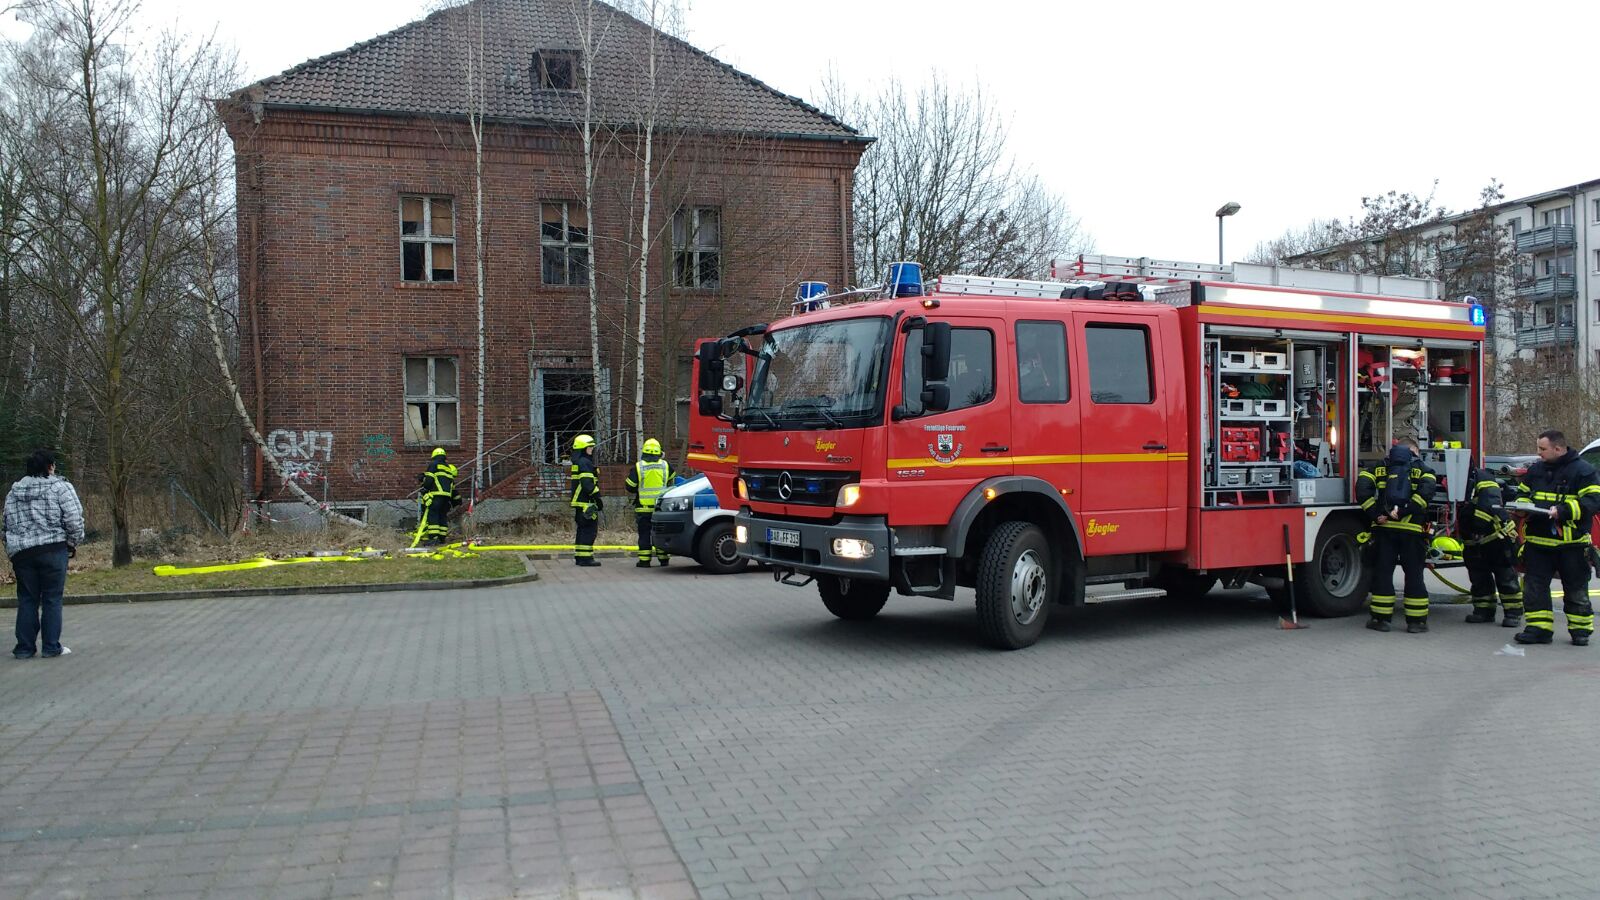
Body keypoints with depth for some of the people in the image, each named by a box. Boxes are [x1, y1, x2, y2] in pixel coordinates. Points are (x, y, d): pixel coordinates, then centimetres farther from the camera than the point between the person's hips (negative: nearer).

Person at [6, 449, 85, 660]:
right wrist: (74, 543, 5)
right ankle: (51, 647, 4)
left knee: (27, 600, 11)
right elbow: (74, 518, -10)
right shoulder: (60, 486, -4)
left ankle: (25, 647, 13)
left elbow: (8, 524, 13)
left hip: (21, 552, 5)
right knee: (52, 599, 2)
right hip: (53, 550, -5)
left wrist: (12, 551, 19)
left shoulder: (14, 491, 13)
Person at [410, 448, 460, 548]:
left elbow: (429, 479, -6)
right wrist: (457, 498, 29)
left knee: (432, 515, -10)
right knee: (443, 515, 10)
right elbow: (453, 485, 26)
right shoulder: (449, 468, 25)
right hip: (447, 496, 7)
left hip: (436, 495, -7)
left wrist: (425, 488, 7)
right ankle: (442, 538, 9)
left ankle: (433, 537, -21)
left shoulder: (434, 464, 5)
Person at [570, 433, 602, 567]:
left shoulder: (577, 463, 20)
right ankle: (585, 557, -11)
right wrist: (598, 499, -16)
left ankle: (579, 557, 18)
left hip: (579, 502, 11)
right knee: (589, 530, -9)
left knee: (583, 530, 14)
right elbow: (588, 484, -21)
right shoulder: (584, 463, -13)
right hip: (586, 503, -11)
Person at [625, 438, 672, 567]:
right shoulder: (665, 465, 3)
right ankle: (663, 558, 13)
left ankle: (644, 560, 1)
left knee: (644, 534, 3)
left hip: (644, 507, -2)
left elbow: (630, 487, -3)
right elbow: (673, 480, 19)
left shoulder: (638, 467, -6)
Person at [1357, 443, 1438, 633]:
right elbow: (1427, 489, -10)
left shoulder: (1379, 468, 13)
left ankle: (1381, 619, 7)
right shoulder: (1422, 470, 11)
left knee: (1382, 572, 6)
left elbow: (1362, 487, -5)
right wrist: (1404, 511, -13)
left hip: (1384, 527, 1)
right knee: (1414, 574, 7)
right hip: (1413, 530, 0)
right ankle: (1416, 621, 9)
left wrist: (1375, 514, -6)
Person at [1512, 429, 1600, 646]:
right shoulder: (1535, 470, 12)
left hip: (1571, 544, -5)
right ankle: (1539, 628, 7)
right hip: (1538, 541, 5)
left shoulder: (1582, 471, -7)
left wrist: (1563, 511, -25)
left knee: (1576, 589, 7)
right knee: (1534, 586, 2)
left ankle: (1580, 629, 19)